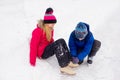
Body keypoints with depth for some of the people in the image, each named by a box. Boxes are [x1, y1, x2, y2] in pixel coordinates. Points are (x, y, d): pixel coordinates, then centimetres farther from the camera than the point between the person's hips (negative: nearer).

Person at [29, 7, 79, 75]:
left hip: (48, 50, 8)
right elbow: (33, 46, -18)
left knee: (61, 41, -16)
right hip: (42, 53, -8)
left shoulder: (50, 30, 8)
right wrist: (32, 62, -20)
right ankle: (64, 67, -38)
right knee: (58, 44, -30)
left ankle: (68, 62, -24)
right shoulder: (38, 31, -17)